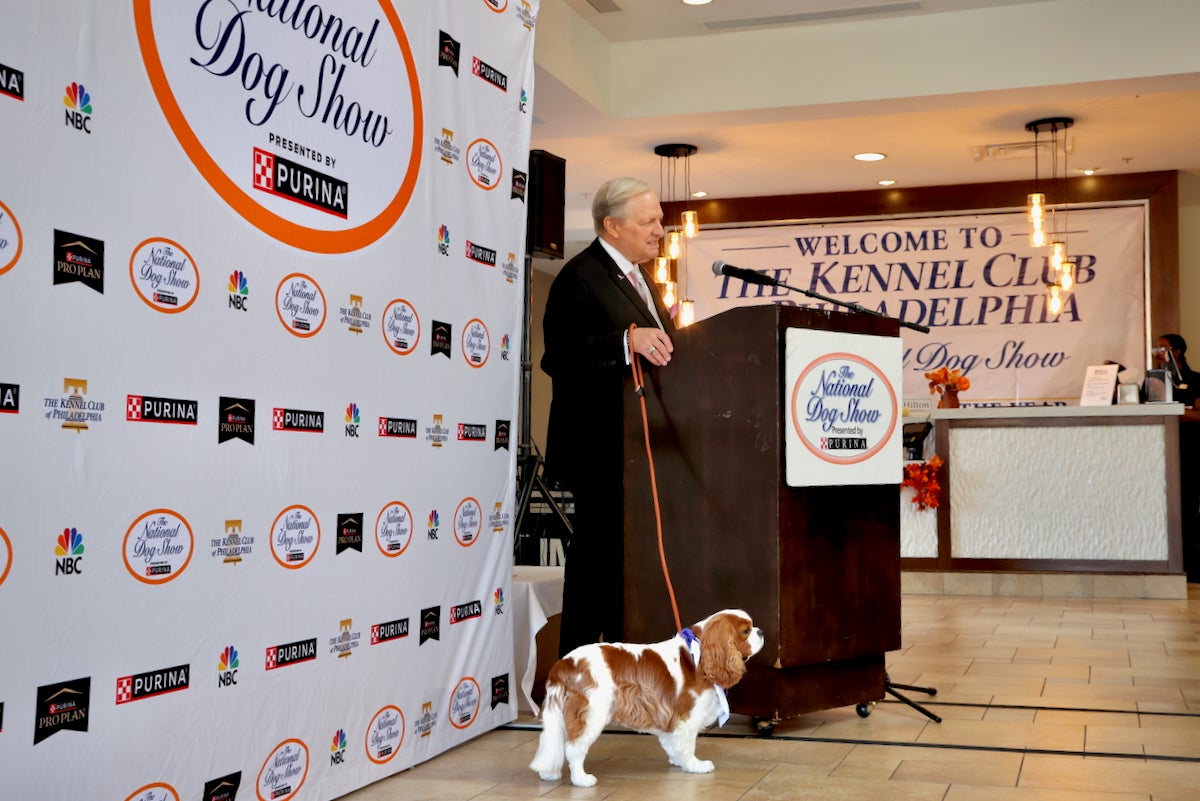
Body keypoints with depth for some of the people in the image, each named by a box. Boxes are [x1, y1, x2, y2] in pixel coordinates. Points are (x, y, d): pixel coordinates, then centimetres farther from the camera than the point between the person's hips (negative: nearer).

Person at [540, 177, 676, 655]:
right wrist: (627, 342, -33)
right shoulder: (580, 277, -12)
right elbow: (559, 356, -24)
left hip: (641, 443, 9)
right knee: (599, 553, -5)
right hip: (603, 446, -9)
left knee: (629, 553, 14)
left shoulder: (637, 277, 18)